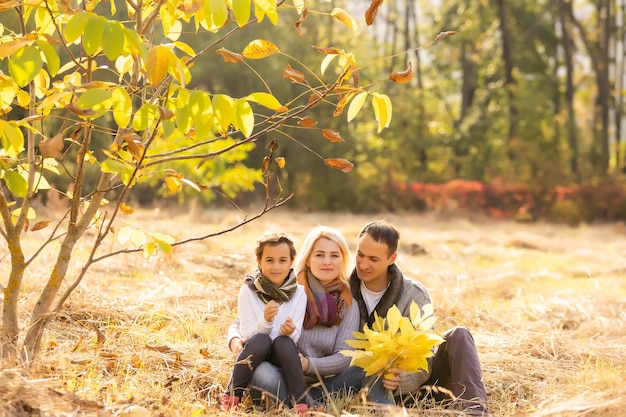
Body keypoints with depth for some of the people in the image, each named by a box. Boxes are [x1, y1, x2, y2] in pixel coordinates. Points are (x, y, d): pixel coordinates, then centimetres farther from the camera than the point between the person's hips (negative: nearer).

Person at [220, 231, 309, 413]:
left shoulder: (298, 292, -4)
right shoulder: (248, 290, -8)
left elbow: (296, 336, -6)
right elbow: (247, 334, -11)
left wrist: (290, 332, -30)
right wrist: (265, 321, -31)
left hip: (283, 356, 1)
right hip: (256, 353, -1)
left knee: (284, 341, -31)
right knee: (260, 340, -33)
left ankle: (299, 401, -26)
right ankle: (232, 394, -20)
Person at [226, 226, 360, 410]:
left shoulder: (348, 304, 4)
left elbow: (343, 358, -2)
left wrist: (308, 364, -20)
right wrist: (235, 340, -17)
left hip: (318, 385, 1)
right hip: (280, 377, -1)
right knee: (264, 375, -37)